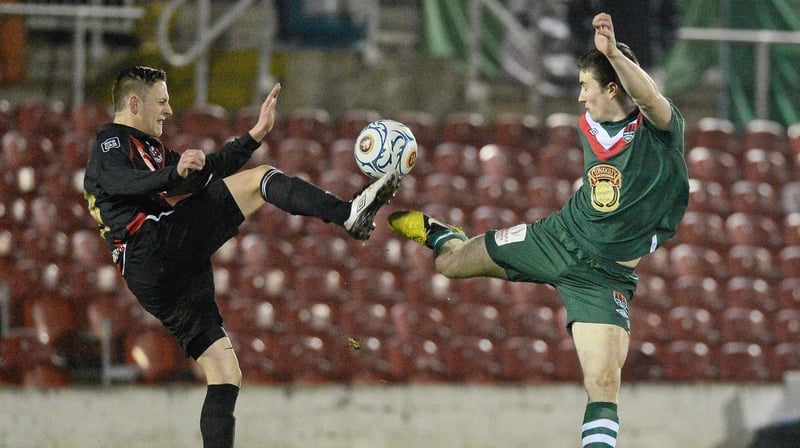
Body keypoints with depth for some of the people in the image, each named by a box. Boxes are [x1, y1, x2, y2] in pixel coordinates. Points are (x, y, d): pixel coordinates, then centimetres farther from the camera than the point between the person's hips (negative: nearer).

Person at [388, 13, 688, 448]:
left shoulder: (660, 128, -20)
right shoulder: (589, 126, 1)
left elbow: (649, 96, -44)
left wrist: (613, 52, -58)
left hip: (604, 273, -6)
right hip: (555, 237, 6)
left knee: (604, 381, -20)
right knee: (449, 261, 18)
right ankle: (429, 229, 53)